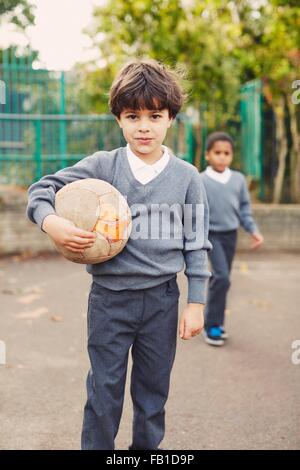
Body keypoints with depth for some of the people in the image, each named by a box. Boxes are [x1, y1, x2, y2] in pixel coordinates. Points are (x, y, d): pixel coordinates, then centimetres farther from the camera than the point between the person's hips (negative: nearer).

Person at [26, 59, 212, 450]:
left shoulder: (186, 176, -1)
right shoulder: (102, 166, -4)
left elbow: (196, 243, 2)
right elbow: (43, 188, -1)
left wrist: (196, 303, 0)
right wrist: (50, 221, -22)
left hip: (161, 298, 1)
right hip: (109, 296, -1)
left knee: (154, 388, 16)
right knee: (104, 388, 11)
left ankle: (148, 447, 36)